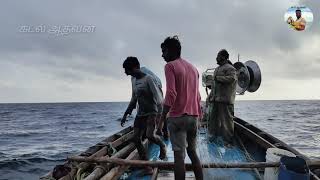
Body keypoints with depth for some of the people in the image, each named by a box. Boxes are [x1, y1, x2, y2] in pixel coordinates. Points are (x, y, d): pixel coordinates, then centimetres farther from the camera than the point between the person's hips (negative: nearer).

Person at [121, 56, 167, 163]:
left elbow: (158, 97, -16)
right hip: (140, 114, 7)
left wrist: (160, 114, -26)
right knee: (136, 138, -1)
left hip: (151, 113, -7)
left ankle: (162, 146, 11)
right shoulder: (134, 82, 12)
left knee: (150, 135, -21)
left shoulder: (148, 79, -12)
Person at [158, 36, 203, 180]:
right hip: (193, 117, 7)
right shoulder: (193, 68, 16)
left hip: (177, 117, -7)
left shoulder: (170, 66, -6)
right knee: (193, 152, 18)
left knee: (179, 155, -3)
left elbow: (171, 94, -18)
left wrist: (162, 118, -14)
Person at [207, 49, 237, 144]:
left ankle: (228, 140, 4)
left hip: (225, 100, -9)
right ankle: (214, 136, 29)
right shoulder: (217, 69, 21)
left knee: (226, 120, -5)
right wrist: (211, 95, 20)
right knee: (213, 119, 15)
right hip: (215, 99, 9)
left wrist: (218, 78, -15)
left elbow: (231, 78, -24)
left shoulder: (230, 68, -6)